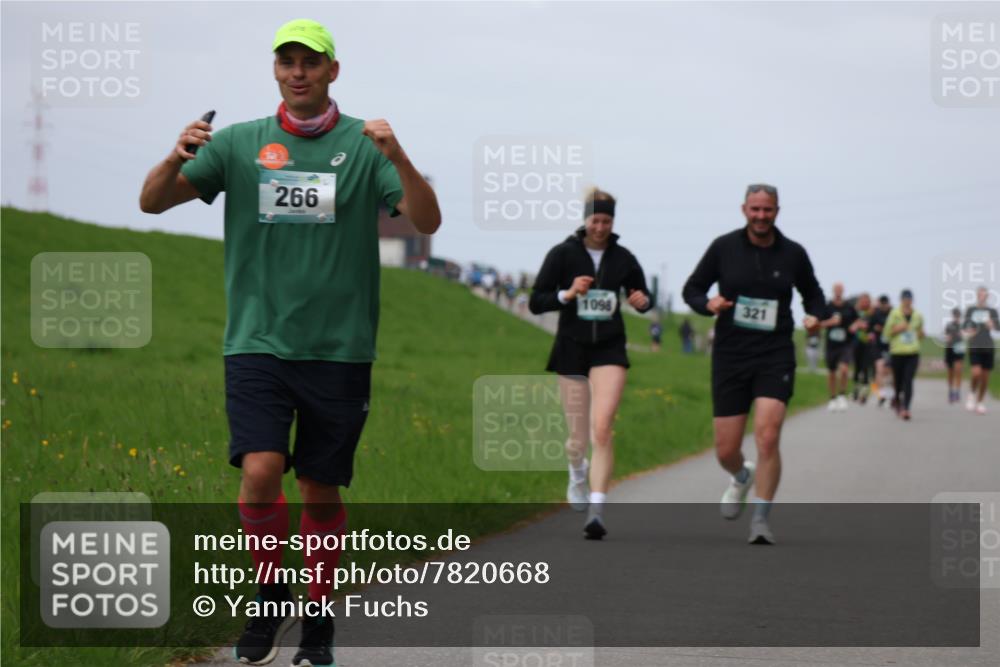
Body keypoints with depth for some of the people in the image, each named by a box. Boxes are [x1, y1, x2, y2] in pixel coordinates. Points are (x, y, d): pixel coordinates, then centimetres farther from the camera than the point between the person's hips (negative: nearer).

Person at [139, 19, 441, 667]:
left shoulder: (363, 145, 2)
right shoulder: (239, 143, 5)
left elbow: (427, 220, -6)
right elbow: (153, 201, 4)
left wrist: (399, 158, -24)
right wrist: (178, 156, -17)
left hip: (339, 348, 0)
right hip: (257, 341, 0)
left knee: (322, 491, 7)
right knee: (260, 472, -16)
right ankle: (270, 599, 6)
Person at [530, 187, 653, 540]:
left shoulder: (623, 258, 1)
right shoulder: (563, 254, -4)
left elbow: (643, 297, 16)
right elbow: (536, 303, -5)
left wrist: (643, 301, -8)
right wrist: (568, 293, -21)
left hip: (609, 350, 0)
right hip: (572, 348, 0)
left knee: (601, 429, -17)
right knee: (578, 438, 7)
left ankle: (596, 511, -21)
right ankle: (577, 474, 45)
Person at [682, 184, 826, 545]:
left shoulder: (793, 254, 3)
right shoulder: (724, 247, 0)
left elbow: (813, 293, 19)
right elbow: (692, 288, 8)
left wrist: (816, 316, -3)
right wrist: (708, 304, -14)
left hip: (775, 357, -1)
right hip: (730, 358, 1)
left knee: (767, 436, -20)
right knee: (726, 450, 2)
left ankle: (760, 519, -10)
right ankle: (742, 477, 40)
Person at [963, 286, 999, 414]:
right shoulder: (970, 310, 5)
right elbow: (966, 326, 9)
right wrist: (968, 331, -14)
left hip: (988, 347, 1)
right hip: (974, 347, -1)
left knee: (985, 376, 5)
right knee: (976, 373, -19)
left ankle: (980, 402, 23)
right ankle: (972, 393, 9)